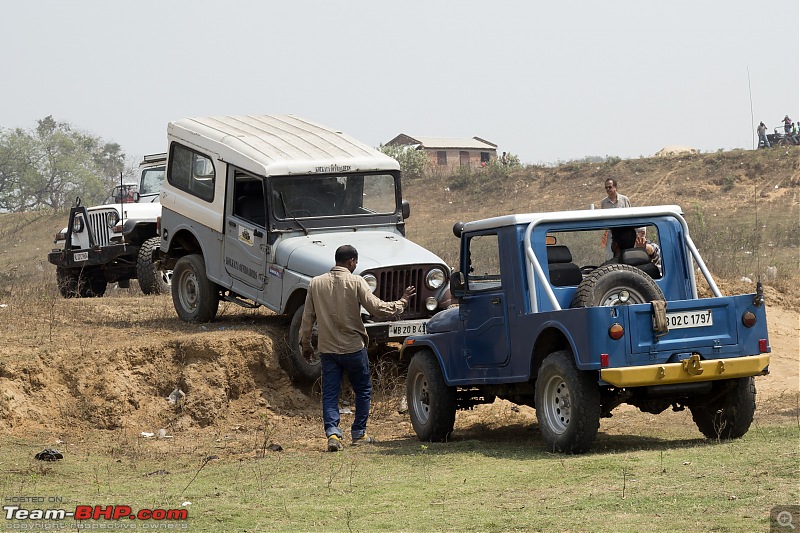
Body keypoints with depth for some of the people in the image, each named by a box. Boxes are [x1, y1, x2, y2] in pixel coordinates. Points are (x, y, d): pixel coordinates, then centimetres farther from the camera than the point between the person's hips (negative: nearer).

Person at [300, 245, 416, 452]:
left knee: (330, 394, 4)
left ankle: (332, 433, -12)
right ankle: (358, 433, 18)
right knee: (363, 390, 15)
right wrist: (402, 302, 1)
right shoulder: (356, 282, -10)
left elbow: (308, 317, 6)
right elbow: (377, 308, -12)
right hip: (353, 347, -3)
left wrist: (305, 344, 16)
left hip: (327, 349, 3)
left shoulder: (316, 283, 2)